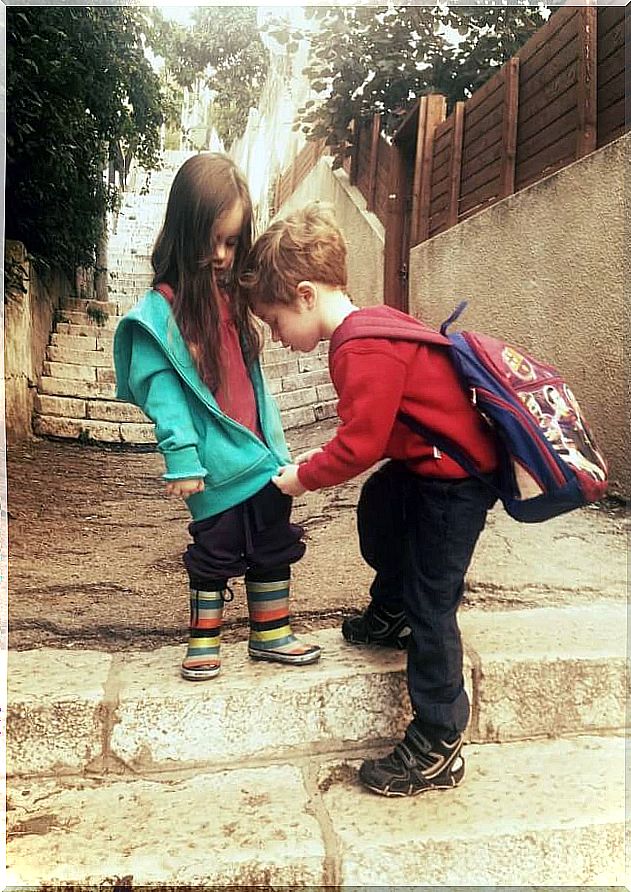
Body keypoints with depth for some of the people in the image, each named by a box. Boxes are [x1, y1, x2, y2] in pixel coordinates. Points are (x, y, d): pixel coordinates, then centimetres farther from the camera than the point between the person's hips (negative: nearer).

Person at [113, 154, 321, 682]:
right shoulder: (162, 308, -12)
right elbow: (161, 390, -16)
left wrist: (275, 441, 12)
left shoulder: (234, 295, 8)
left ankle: (272, 635, 32)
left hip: (263, 457, 6)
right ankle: (204, 642, 29)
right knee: (215, 556, 9)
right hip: (218, 465, -6)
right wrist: (182, 459, -21)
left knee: (273, 550, 15)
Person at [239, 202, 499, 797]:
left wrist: (303, 476, -10)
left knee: (430, 604, -5)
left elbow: (359, 446, -27)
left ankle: (435, 749, 8)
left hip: (455, 479, -11)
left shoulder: (364, 352, -26)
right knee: (377, 505, 31)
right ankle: (390, 612, 54)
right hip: (423, 463, 11)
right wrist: (320, 462, 3)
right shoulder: (370, 327, 5)